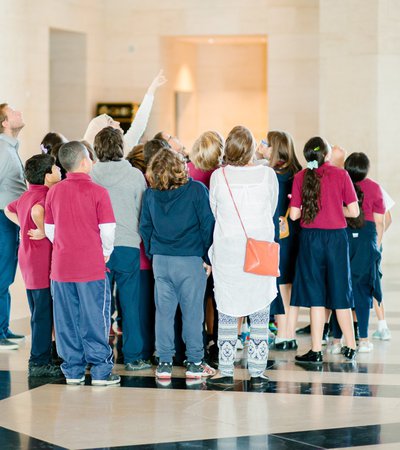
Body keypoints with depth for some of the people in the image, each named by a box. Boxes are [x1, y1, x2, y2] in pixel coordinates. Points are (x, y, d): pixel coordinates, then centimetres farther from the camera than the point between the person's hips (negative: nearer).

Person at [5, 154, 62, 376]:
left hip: (28, 263, 10)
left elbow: (9, 210, 29)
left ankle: (40, 360, 23)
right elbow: (37, 211, -39)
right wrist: (44, 230, -25)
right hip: (43, 263, -10)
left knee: (39, 314, 16)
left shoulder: (25, 196, 12)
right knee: (44, 314, -3)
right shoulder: (45, 196, -18)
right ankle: (39, 362, 1)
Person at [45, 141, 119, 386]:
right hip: (92, 266, -4)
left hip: (61, 266, 4)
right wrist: (106, 252, 6)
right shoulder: (97, 191, -10)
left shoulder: (54, 192, 4)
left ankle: (73, 371, 14)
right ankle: (101, 371, 6)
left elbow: (49, 230, 9)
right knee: (95, 319, 3)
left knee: (67, 321, 9)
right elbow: (108, 229, -10)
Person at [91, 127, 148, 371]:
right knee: (131, 303, 5)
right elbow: (143, 213, 3)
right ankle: (134, 357, 8)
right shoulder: (135, 175, -4)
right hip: (128, 246, -1)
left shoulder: (90, 176, -1)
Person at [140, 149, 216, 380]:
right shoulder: (196, 190, -8)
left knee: (164, 311, 8)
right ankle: (195, 363, 9)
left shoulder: (150, 194, 2)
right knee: (192, 311, 4)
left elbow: (144, 227, 9)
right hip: (191, 259, -3)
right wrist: (208, 258, 1)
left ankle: (164, 363, 10)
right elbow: (207, 225, -6)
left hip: (161, 260, 3)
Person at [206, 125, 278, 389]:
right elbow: (272, 211, 7)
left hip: (226, 253, 0)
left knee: (227, 314, 7)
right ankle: (257, 374, 6)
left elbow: (213, 212, 6)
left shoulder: (218, 176, -6)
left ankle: (226, 373, 8)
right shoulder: (267, 175, -6)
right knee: (260, 315, 6)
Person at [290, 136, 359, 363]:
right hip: (337, 236, 0)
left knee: (315, 294, 4)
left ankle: (316, 351, 3)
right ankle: (351, 347, 17)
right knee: (340, 292, 11)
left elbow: (294, 215, -3)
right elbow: (354, 211, -5)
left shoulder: (301, 177, -3)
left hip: (311, 238, 0)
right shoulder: (341, 175, -4)